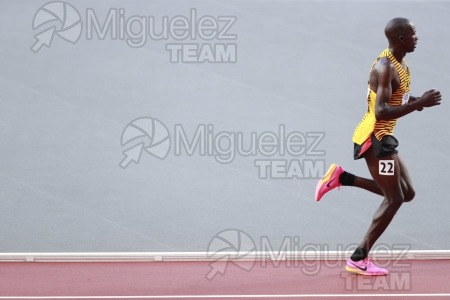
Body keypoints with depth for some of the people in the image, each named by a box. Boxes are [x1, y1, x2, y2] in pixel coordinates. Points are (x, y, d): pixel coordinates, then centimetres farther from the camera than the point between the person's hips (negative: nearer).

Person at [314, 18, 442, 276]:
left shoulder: (400, 64, 9)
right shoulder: (385, 68, -22)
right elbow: (381, 112, -30)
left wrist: (415, 101, 3)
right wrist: (419, 104, -30)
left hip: (384, 138, 10)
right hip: (375, 138, -10)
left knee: (406, 193, 14)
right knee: (394, 198, -6)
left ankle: (342, 178, 14)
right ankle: (359, 259, -1)